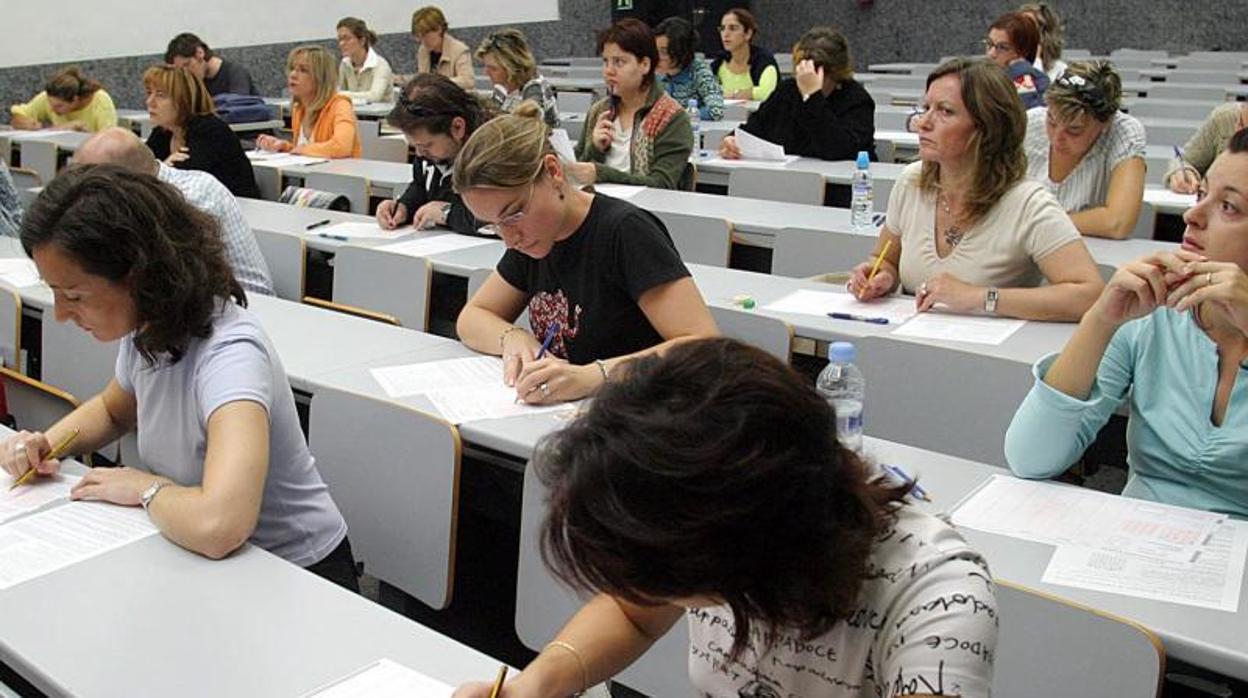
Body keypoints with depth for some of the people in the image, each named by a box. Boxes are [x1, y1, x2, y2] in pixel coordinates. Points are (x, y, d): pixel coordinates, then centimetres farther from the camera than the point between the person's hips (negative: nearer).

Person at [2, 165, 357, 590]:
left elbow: (217, 526, -45)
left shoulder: (229, 354, -29)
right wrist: (47, 443, 0)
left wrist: (145, 488, -24)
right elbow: (112, 409, 21)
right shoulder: (146, 331, -4)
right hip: (212, 564, 7)